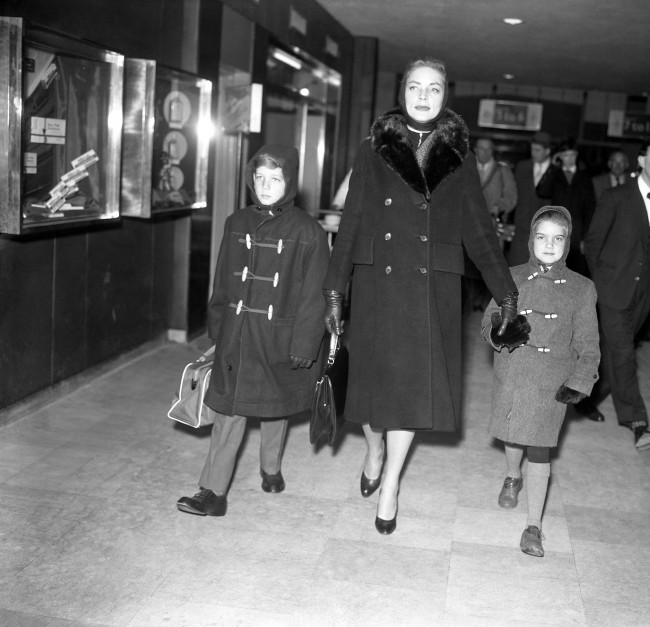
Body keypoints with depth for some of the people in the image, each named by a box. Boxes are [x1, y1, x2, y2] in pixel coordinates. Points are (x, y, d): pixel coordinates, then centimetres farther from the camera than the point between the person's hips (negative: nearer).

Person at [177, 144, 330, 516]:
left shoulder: (308, 232, -7)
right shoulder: (238, 224, 5)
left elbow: (313, 295, -8)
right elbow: (223, 283, 11)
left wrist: (304, 344, -12)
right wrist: (218, 329, 10)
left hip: (280, 339, -2)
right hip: (236, 336, 2)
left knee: (276, 408, 16)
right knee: (229, 411, 0)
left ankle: (271, 469, 39)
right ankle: (214, 492, 4)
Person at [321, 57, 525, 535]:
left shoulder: (458, 156, 7)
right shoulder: (375, 149, 5)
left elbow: (479, 229, 6)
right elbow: (352, 221, 2)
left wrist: (506, 292, -1)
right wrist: (334, 290, -4)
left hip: (432, 287, 0)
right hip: (377, 281, 0)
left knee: (415, 383, 1)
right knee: (374, 375, 7)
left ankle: (390, 487, 16)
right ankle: (375, 451, 36)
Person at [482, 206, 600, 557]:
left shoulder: (581, 289, -2)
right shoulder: (512, 278, 2)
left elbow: (587, 344, 0)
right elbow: (488, 319, 6)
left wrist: (579, 383, -11)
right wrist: (498, 330, -18)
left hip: (551, 382, -2)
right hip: (509, 374, 2)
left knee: (539, 449, -5)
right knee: (512, 436, 19)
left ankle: (533, 526, 4)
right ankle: (513, 478, 51)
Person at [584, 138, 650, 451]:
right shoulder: (616, 197, -6)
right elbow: (593, 241, -1)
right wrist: (598, 281, 0)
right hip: (615, 287, -4)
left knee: (617, 349, 14)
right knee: (621, 351, -9)